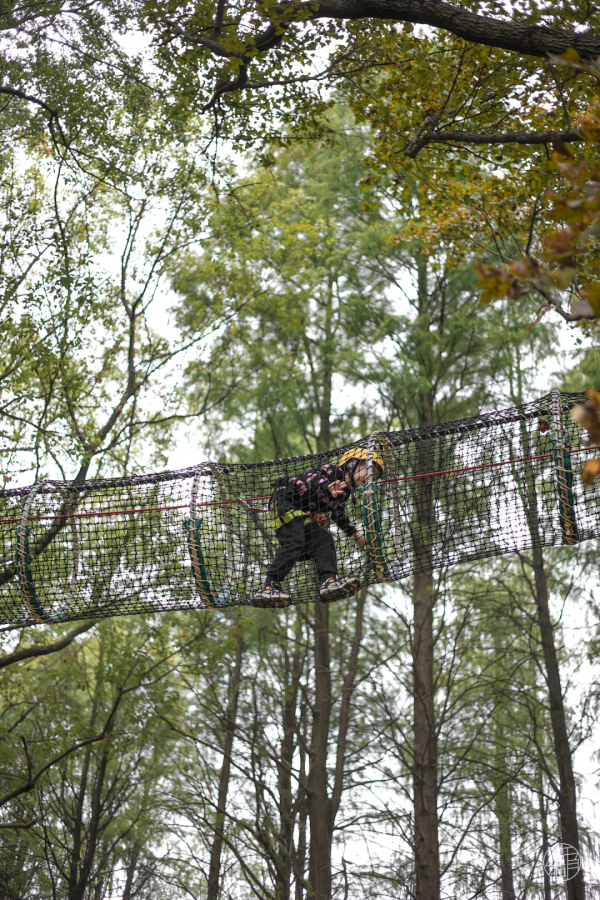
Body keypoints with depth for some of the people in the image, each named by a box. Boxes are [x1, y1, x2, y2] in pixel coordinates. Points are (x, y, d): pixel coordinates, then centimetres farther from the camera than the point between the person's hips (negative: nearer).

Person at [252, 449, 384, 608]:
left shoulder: (345, 492, 16)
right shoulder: (332, 471, -9)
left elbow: (339, 516, 32)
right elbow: (314, 477, -29)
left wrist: (356, 535, 36)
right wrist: (328, 487, -48)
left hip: (304, 514, 9)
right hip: (285, 501, -9)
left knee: (324, 540, -5)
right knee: (294, 541, -25)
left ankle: (329, 582, -18)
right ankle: (269, 587, -28)